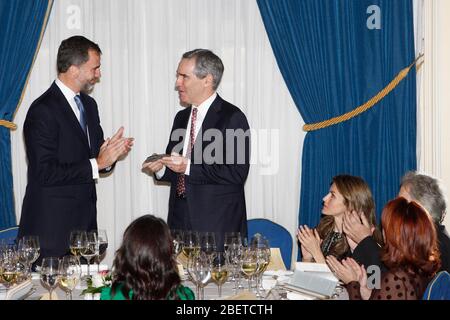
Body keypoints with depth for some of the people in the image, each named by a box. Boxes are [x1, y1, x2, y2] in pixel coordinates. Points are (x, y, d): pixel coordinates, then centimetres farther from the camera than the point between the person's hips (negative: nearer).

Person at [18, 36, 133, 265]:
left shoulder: (88, 104, 15)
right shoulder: (43, 111, -13)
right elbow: (45, 173, -19)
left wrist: (112, 153, -1)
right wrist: (96, 164, -17)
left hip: (84, 219, 8)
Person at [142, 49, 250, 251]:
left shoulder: (232, 118, -7)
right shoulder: (181, 117, 16)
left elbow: (237, 173, -17)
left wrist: (189, 166, -18)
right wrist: (161, 168, 1)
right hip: (180, 219, 6)